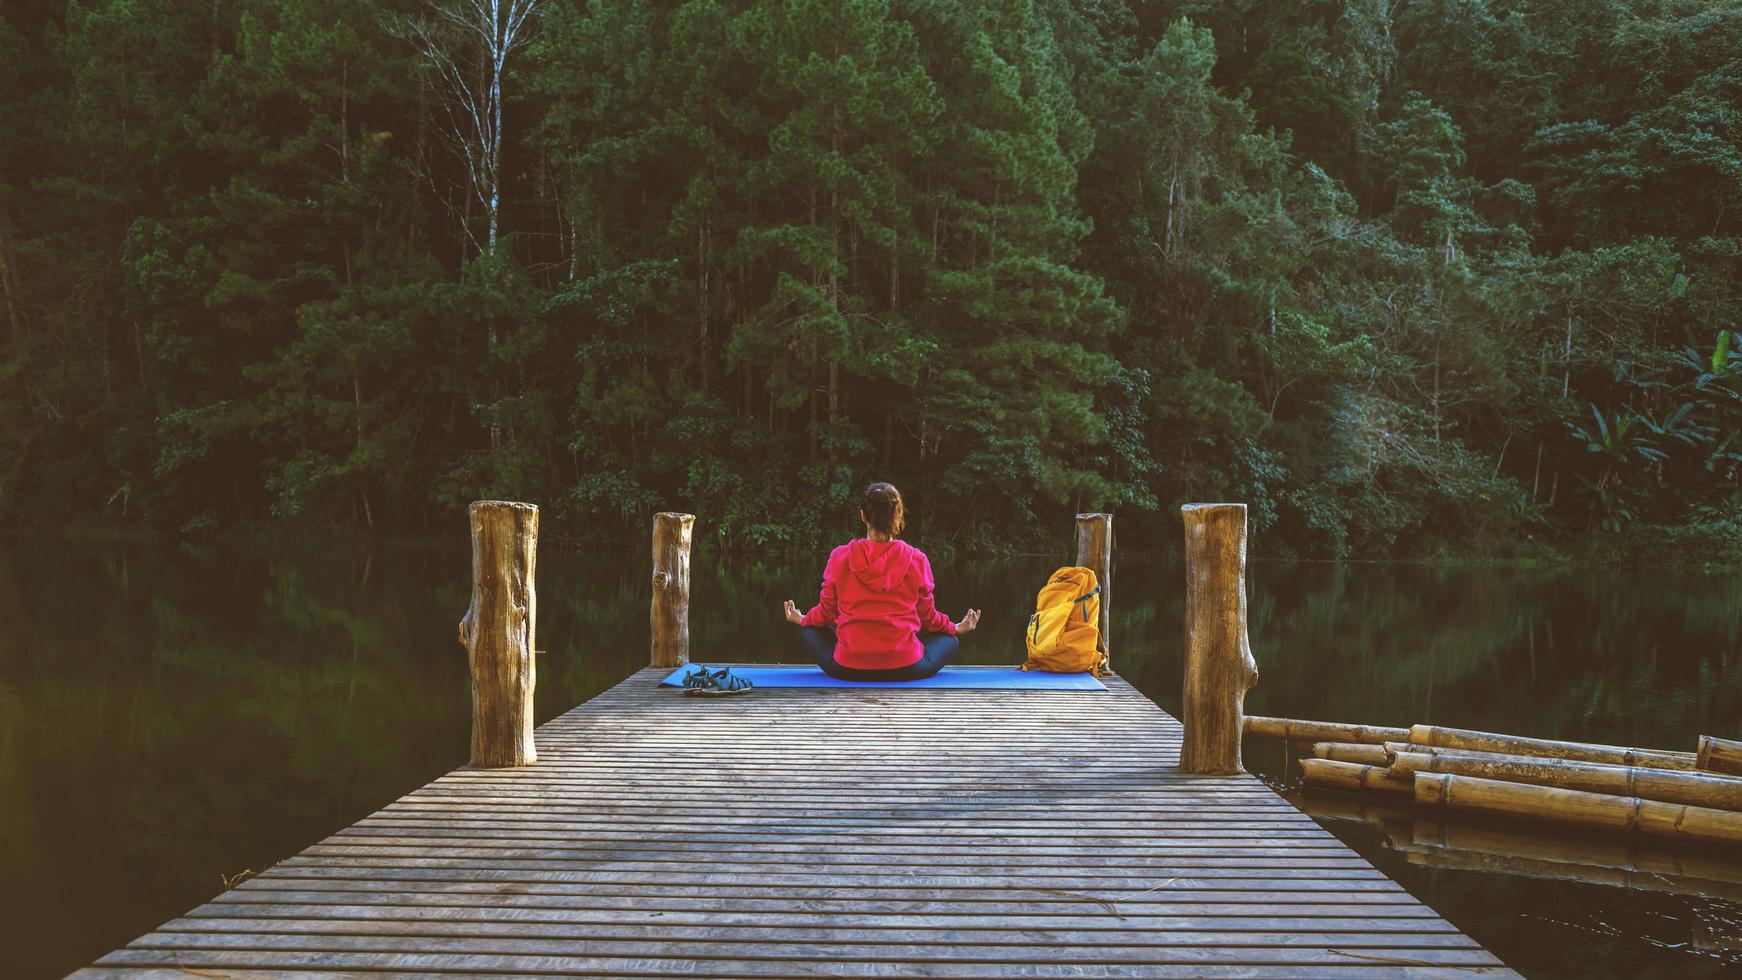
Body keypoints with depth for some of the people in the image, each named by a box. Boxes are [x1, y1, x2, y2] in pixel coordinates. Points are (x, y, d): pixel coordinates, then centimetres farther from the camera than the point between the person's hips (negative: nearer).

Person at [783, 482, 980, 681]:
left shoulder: (839, 557, -4)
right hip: (905, 668, 0)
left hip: (849, 668, 0)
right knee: (948, 640, 29)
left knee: (808, 631, 29)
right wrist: (957, 628, 28)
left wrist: (802, 620, 31)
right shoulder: (916, 560, -6)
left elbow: (827, 611, 8)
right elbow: (927, 616, 7)